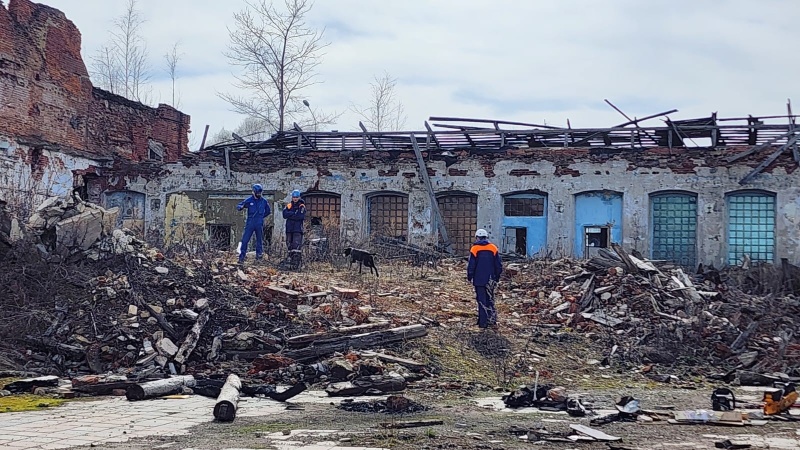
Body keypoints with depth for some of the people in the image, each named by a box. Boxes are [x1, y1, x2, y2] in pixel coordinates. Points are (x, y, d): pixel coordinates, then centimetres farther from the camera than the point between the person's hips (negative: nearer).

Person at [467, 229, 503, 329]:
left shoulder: (474, 249, -8)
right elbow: (499, 265, 5)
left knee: (482, 301, 2)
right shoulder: (493, 248, 1)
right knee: (490, 300, 14)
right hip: (490, 280, 3)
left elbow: (471, 265, -7)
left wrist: (469, 277, 5)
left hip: (479, 280, -3)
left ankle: (483, 323, 1)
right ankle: (491, 320, 9)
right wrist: (496, 277, 15)